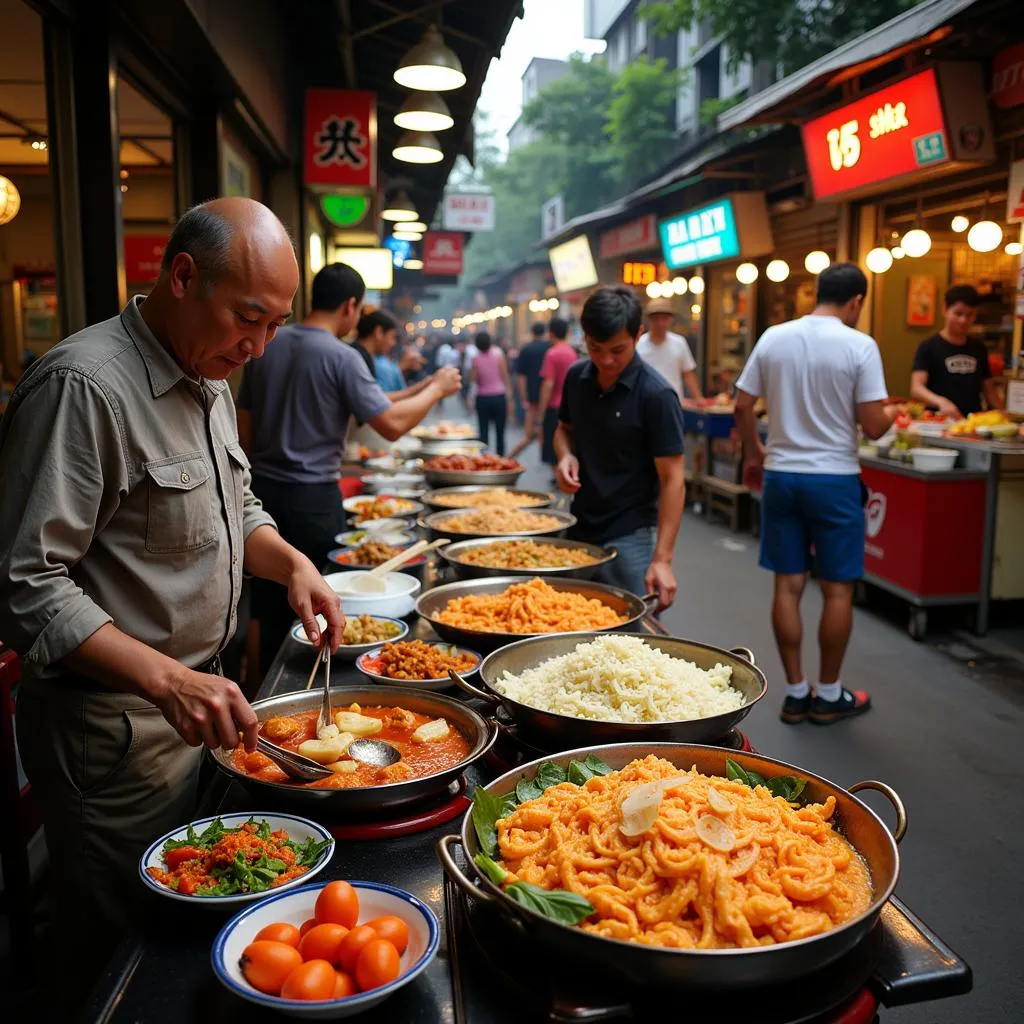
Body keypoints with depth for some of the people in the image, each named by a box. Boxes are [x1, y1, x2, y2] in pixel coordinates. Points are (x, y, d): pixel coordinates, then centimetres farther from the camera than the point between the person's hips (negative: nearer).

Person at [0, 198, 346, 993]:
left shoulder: (209, 378, 7)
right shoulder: (84, 384, -22)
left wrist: (291, 562, -1)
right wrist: (166, 680, -32)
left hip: (196, 698, 8)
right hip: (114, 726, -8)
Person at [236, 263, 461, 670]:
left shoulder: (266, 345, 5)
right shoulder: (341, 357, -14)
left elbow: (245, 428, 11)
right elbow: (392, 424, -15)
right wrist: (436, 389, 0)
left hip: (263, 490, 7)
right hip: (312, 498, -6)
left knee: (270, 610, 15)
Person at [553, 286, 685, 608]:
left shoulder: (655, 395, -18)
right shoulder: (576, 377, 0)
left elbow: (672, 479, -17)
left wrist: (662, 558, -23)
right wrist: (566, 455, -7)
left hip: (630, 536, -6)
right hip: (580, 527, 6)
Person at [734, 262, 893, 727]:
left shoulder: (773, 338, 2)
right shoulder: (859, 346, -10)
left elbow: (742, 407, 4)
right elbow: (874, 426, -11)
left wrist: (754, 453, 21)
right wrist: (892, 414, 12)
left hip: (781, 475, 4)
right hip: (834, 479, -4)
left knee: (788, 585, 9)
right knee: (837, 588, 8)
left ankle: (796, 693, 17)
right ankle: (828, 696, 18)